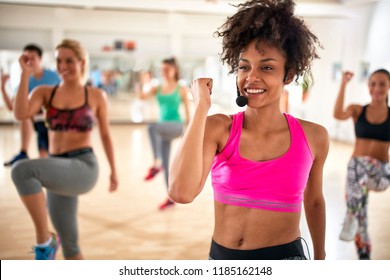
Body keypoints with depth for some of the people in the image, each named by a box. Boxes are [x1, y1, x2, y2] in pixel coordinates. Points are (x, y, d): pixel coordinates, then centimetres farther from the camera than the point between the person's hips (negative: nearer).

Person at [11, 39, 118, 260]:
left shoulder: (96, 95, 3)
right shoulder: (44, 92, 7)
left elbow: (105, 134, 11)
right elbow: (21, 114, -11)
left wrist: (113, 171, 14)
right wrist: (26, 74, -10)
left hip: (84, 167, -5)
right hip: (58, 173, 5)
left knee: (22, 170, -31)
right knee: (69, 243, 12)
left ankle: (44, 241, -18)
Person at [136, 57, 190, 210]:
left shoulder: (181, 89, 0)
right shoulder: (157, 89, 9)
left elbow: (187, 110, 2)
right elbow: (142, 96, -6)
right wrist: (139, 85, -24)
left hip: (176, 125, -5)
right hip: (164, 128, 5)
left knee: (151, 127, -35)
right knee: (166, 164, 7)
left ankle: (156, 164, -32)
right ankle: (171, 198, 18)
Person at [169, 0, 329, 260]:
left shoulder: (314, 136, -7)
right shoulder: (217, 128, -11)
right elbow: (182, 192, -28)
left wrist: (320, 257, 20)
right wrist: (201, 106, -23)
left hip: (284, 256, 0)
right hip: (222, 256, 1)